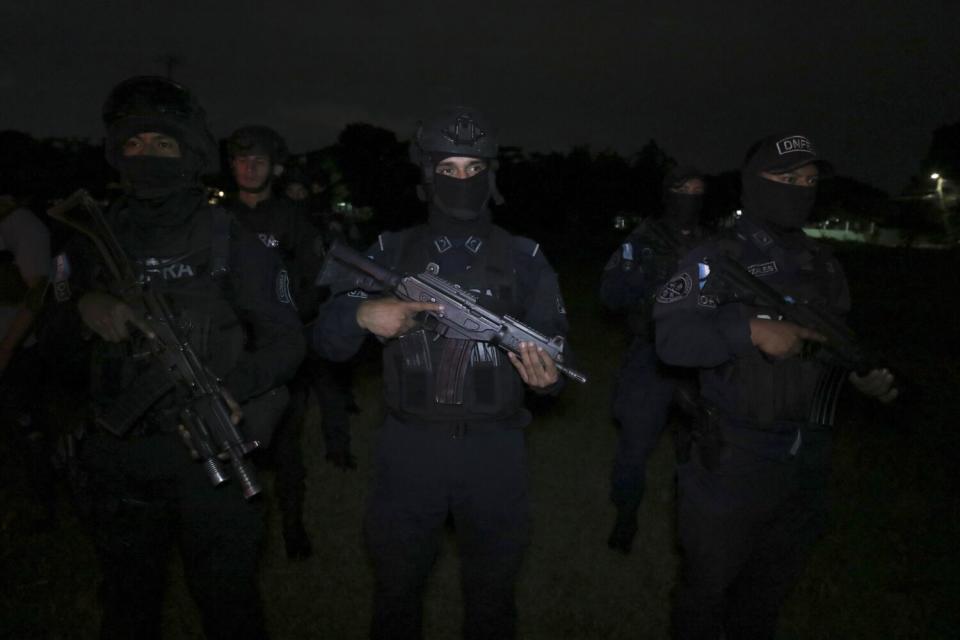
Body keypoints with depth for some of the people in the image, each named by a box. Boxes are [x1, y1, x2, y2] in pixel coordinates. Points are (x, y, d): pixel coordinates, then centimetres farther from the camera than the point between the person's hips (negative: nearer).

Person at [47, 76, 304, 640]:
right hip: (117, 453, 4)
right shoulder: (95, 239, 5)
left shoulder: (229, 240, -5)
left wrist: (235, 389, -23)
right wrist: (84, 305, -9)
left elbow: (285, 340, -6)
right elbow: (57, 335, 12)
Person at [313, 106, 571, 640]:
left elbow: (555, 347, -1)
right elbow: (327, 339, -1)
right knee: (396, 594, 19)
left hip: (495, 452, 0)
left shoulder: (524, 257, 2)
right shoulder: (391, 251, 3)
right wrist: (364, 314, -22)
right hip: (409, 449, 1)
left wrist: (546, 374, -24)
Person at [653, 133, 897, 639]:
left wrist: (861, 373, 0)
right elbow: (672, 336, -21)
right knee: (709, 582, 11)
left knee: (770, 587, 23)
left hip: (807, 458, 6)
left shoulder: (825, 266, 10)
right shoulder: (718, 258, -9)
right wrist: (752, 329, -31)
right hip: (733, 459, -6)